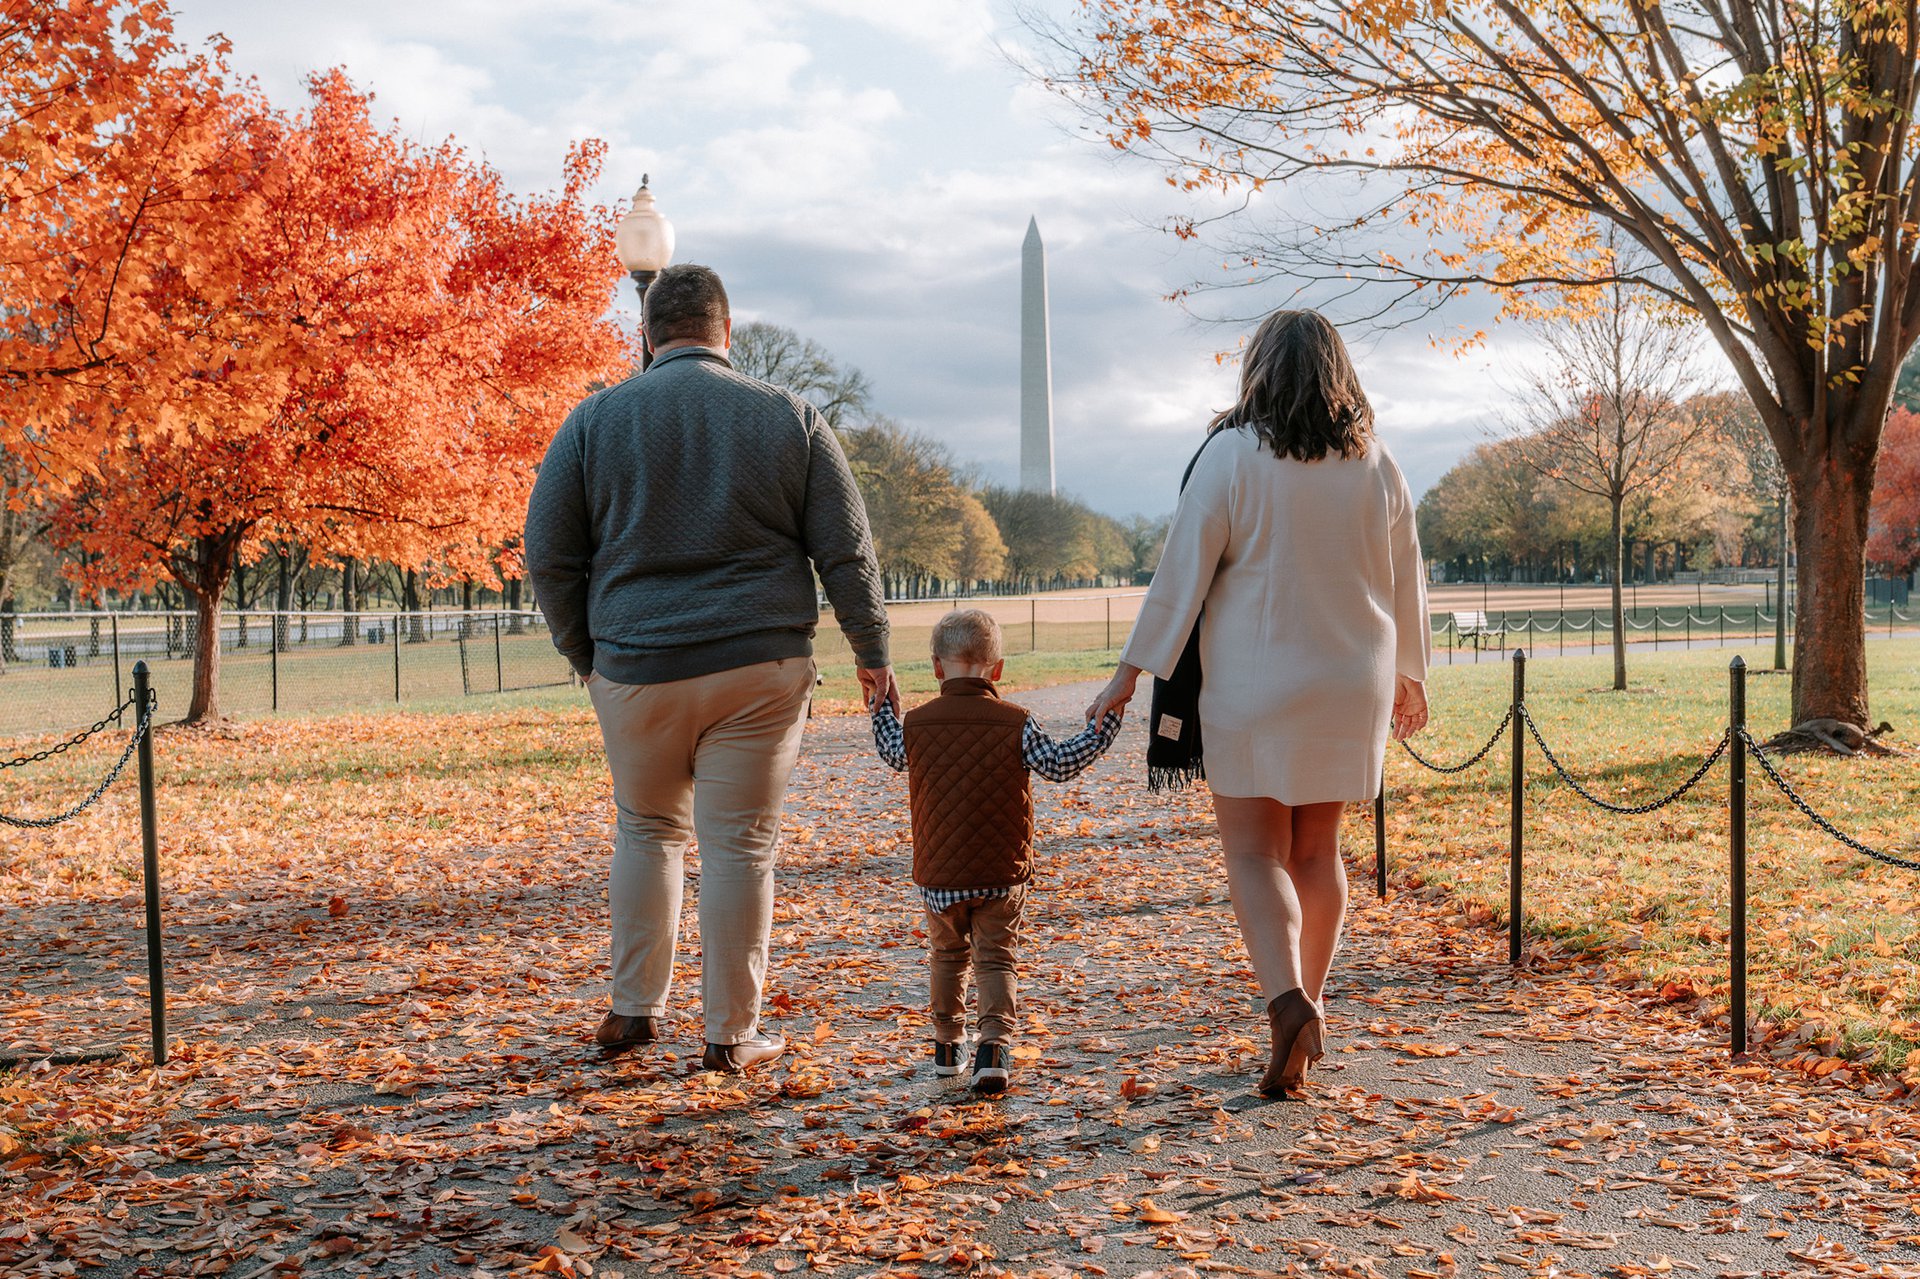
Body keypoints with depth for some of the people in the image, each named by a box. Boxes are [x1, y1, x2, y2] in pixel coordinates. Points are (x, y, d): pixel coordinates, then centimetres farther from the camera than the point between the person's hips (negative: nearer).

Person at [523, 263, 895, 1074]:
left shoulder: (594, 420, 2)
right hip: (759, 669, -1)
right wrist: (873, 656, 10)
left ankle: (635, 1009, 24)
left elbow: (548, 556, 3)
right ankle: (732, 1033, 12)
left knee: (647, 830, 19)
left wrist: (586, 655, 15)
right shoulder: (790, 418, 2)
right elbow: (846, 554, 1)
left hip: (636, 670, 1)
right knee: (739, 845, 5)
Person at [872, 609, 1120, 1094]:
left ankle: (949, 1045, 31)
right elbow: (1060, 764, -3)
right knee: (997, 961, 6)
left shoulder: (916, 723, -3)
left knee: (947, 957, 21)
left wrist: (881, 703, 33)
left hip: (938, 876, 2)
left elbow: (893, 753, 19)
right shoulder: (1015, 723, -9)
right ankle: (995, 1045, -10)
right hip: (1002, 874, -2)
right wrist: (1103, 726, 6)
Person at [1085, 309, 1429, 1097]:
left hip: (1255, 684, -4)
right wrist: (1408, 676, 25)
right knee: (1318, 850, 15)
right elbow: (1405, 581, 12)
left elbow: (1183, 570, -10)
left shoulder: (1232, 453, -8)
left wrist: (1131, 671, -4)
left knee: (1254, 853, 0)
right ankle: (1308, 1001, 23)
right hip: (1350, 683, 4)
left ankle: (1286, 998, -19)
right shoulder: (1375, 464, 5)